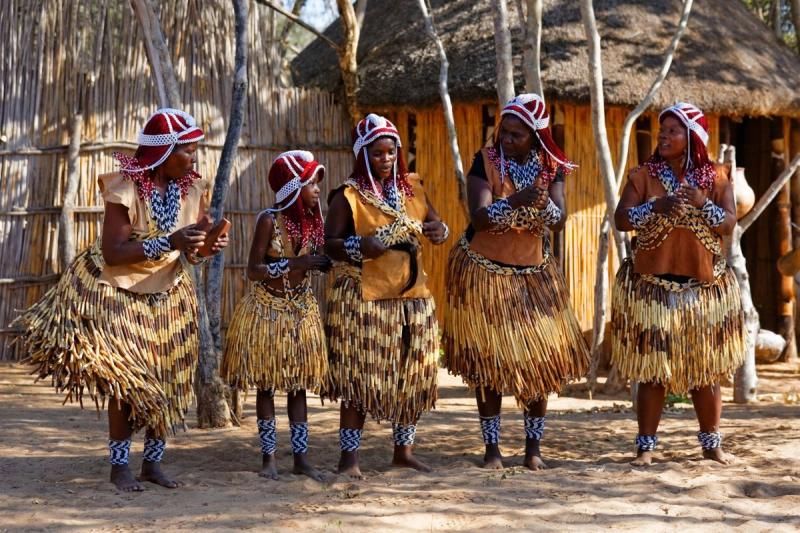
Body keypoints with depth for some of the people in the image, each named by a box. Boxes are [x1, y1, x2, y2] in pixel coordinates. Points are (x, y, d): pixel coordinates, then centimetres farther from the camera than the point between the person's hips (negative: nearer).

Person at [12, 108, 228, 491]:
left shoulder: (192, 188, -6)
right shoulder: (125, 188, -22)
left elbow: (197, 242, 2)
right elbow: (112, 252, -25)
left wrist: (211, 244, -22)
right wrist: (168, 242, -32)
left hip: (168, 294, 5)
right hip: (121, 293, -5)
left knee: (167, 380, 6)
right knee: (127, 381, -2)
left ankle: (152, 462, 19)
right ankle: (119, 466, 12)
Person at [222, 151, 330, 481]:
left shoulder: (313, 220, 0)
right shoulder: (270, 220, -15)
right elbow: (253, 270, -18)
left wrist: (327, 263, -12)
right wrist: (294, 263, -28)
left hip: (301, 309, 5)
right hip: (267, 310, -5)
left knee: (298, 384, 6)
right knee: (266, 384, 3)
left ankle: (301, 457, 9)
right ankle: (269, 456, 10)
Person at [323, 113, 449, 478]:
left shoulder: (412, 188, 11)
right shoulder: (348, 196, -5)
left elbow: (434, 223, 19)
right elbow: (330, 243, -7)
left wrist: (439, 230, -5)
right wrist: (359, 246, -26)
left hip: (412, 295, 6)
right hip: (364, 298, -6)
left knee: (412, 375, 10)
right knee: (360, 376, -6)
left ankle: (403, 450, 23)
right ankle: (349, 457, 0)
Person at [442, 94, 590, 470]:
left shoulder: (551, 167, -2)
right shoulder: (486, 161, -11)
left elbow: (559, 222, -12)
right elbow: (478, 217, -22)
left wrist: (542, 201, -32)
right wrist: (515, 201, -37)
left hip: (534, 273, 3)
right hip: (485, 273, -3)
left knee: (540, 360, 2)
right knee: (487, 363, 0)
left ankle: (533, 448, 13)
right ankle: (492, 447, 10)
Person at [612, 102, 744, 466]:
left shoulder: (716, 179, 4)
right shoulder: (643, 176, 0)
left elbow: (729, 225, -5)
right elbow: (621, 220, -8)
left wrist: (702, 203, -20)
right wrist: (656, 207, -23)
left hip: (704, 288, 1)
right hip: (652, 287, -1)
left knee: (706, 369, 9)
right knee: (651, 370, 0)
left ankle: (711, 443, 21)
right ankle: (646, 446, 8)